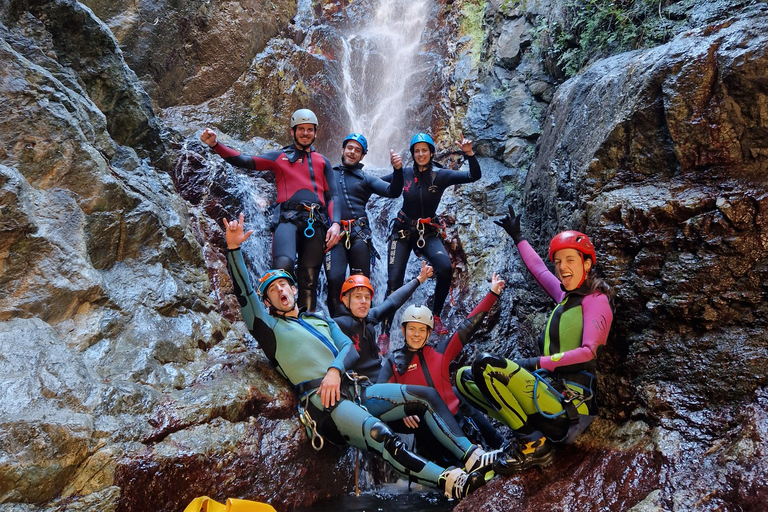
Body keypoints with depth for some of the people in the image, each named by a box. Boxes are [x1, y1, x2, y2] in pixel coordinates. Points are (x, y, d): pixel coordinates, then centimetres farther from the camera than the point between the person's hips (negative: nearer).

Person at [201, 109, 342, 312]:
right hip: (288, 218, -2)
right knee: (283, 265, -29)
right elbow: (245, 161, 9)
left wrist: (335, 223, 0)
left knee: (309, 281, 0)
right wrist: (215, 144, -6)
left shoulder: (322, 162, 25)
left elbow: (333, 196, 17)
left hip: (316, 222, 2)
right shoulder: (279, 157, 20)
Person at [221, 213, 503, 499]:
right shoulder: (270, 327, 14)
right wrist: (234, 248, -14)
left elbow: (350, 349, 14)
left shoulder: (320, 320, 29)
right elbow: (244, 293, -2)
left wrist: (335, 369, -10)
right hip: (320, 400, -6)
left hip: (353, 389, 7)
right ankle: (450, 482, -36)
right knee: (380, 436, -33)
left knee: (426, 395, -5)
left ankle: (471, 456, -11)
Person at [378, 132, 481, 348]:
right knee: (394, 281, -7)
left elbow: (474, 176, -12)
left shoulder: (440, 175, -5)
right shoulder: (405, 174, -2)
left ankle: (436, 316, -5)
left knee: (445, 268, -27)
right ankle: (385, 333, 4)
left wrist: (469, 154, -28)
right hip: (403, 231, 1)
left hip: (429, 232, 0)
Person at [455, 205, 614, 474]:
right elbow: (538, 268, 33)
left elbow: (588, 351, -19)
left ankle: (535, 445, -13)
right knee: (464, 377, 4)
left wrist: (535, 363, -25)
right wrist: (518, 237, 44)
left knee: (485, 364, -26)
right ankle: (533, 435, -4)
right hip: (550, 388, 9)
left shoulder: (596, 300, -6)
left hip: (568, 401, -8)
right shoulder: (566, 296, 16)